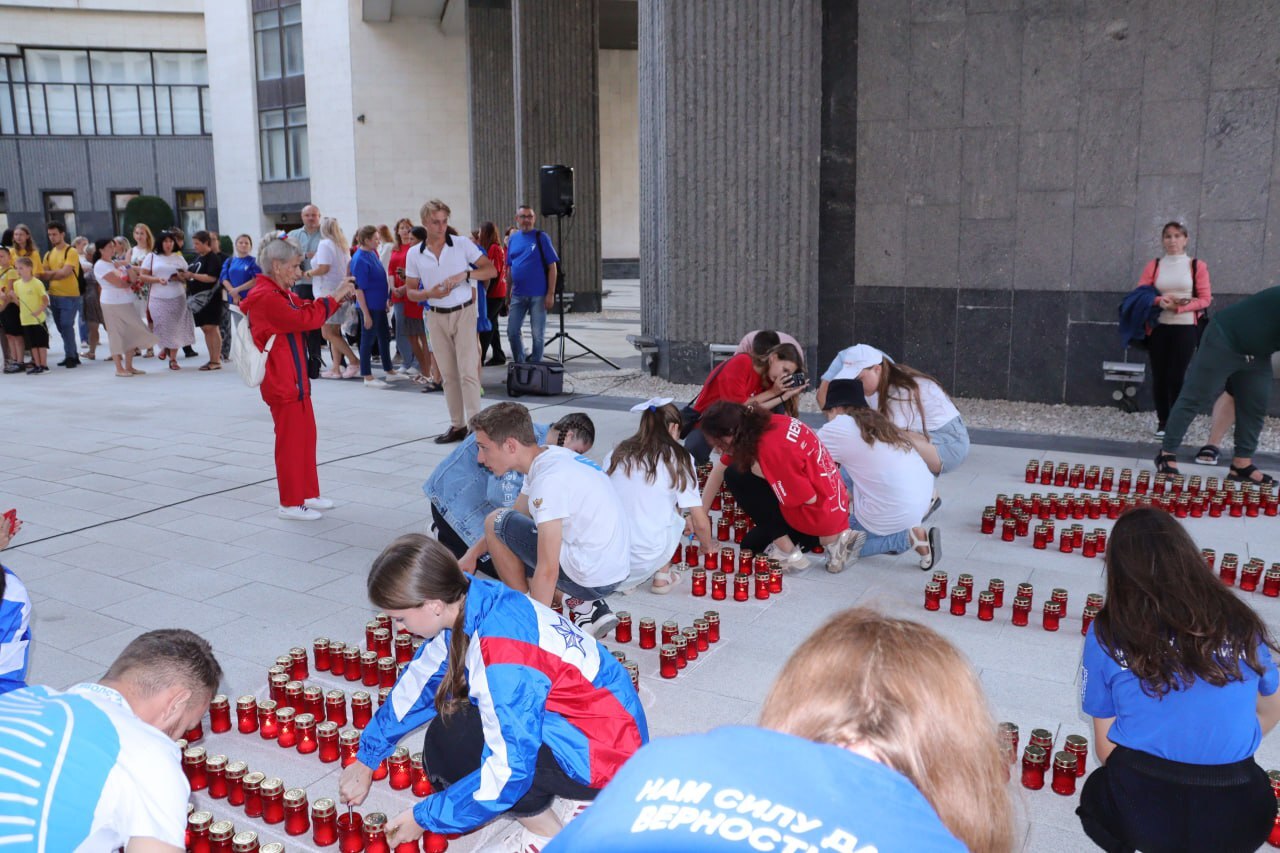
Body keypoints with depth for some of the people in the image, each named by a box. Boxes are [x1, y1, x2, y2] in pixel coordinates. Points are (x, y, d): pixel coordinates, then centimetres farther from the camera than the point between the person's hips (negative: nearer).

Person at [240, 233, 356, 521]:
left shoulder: (283, 294, 13)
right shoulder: (266, 297, -19)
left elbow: (307, 308, 21)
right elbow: (305, 318, -24)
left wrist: (339, 296, 5)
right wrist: (335, 296, -15)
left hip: (296, 377, 10)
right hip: (281, 380, -10)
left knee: (306, 435, 16)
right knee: (291, 439, -2)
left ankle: (308, 494, 27)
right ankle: (290, 503, 8)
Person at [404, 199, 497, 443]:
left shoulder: (462, 244, -3)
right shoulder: (414, 254, 3)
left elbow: (491, 269, -4)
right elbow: (410, 291, 8)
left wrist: (464, 274, -19)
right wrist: (429, 293, -13)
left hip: (463, 313, -3)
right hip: (436, 317, 3)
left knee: (468, 372, -9)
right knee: (448, 375, 9)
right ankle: (457, 425, 19)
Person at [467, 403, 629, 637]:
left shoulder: (549, 479, -22)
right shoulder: (552, 457, 6)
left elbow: (547, 572, -24)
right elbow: (517, 516, 21)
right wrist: (472, 554, 14)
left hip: (591, 578, -9)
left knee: (495, 522, -3)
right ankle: (587, 608, 12)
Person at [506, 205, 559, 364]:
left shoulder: (541, 237, -3)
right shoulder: (512, 239, 9)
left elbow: (552, 267, -5)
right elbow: (509, 269, 15)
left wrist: (551, 293, -12)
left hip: (538, 295, -4)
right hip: (517, 295, 4)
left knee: (538, 334, 2)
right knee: (512, 332, 6)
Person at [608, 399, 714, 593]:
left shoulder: (617, 455, 12)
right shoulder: (678, 459, 3)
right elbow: (701, 523, 5)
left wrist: (684, 524, 40)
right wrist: (707, 546, 29)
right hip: (646, 562, -3)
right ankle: (663, 574, 18)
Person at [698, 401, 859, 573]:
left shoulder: (771, 447, -29)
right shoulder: (757, 424, -3)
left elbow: (810, 498, -22)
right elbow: (719, 469, 8)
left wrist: (762, 473, -17)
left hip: (818, 514, -9)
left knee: (736, 476, -9)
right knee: (751, 544, 22)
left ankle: (789, 554, -7)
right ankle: (828, 539, 10)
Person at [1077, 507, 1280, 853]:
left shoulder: (1106, 633, -5)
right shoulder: (1241, 624, 0)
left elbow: (1105, 745, 1)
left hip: (1140, 813, -2)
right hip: (1236, 823, 2)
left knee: (1097, 790, 34)